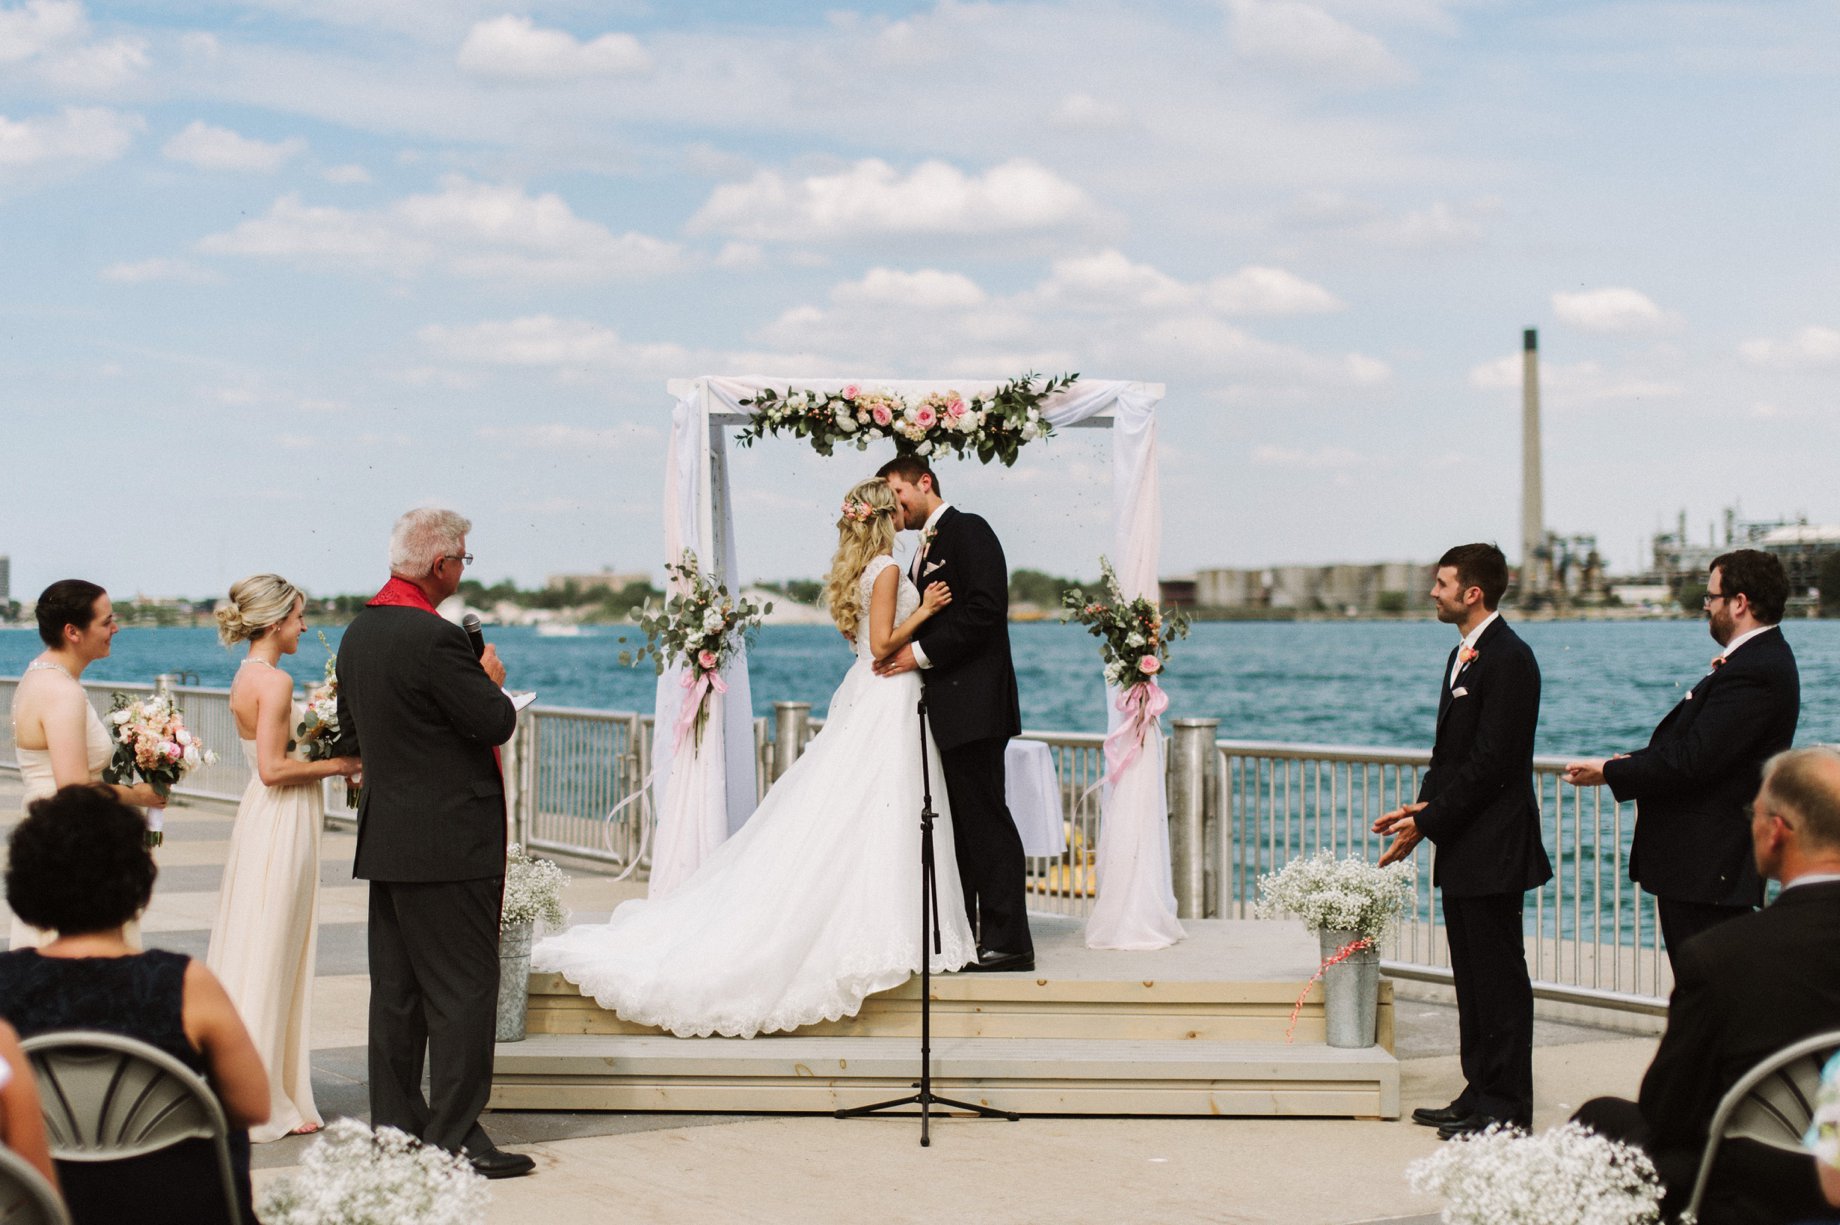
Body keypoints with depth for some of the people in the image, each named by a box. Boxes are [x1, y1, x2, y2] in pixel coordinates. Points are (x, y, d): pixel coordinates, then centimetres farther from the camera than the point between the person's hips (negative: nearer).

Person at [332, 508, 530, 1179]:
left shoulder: (357, 632, 10)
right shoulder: (434, 638, -19)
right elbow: (495, 723, -15)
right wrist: (492, 680, 3)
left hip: (385, 837, 9)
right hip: (449, 840, -9)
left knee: (396, 991, 12)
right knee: (463, 990, -3)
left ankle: (395, 1128, 18)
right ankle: (455, 1137, 0)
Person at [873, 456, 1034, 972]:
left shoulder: (968, 530, -6)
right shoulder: (926, 549, 22)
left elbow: (985, 610, -18)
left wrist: (922, 653, -16)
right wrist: (902, 651, 5)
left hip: (973, 704, -10)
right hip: (944, 706, 10)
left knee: (985, 817, -9)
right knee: (955, 822, 11)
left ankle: (1008, 941, -7)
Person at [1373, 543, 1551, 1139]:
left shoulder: (1508, 659, -16)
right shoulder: (1463, 656, 16)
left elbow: (1490, 761, -20)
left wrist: (1427, 823, -18)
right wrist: (1421, 807, 4)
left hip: (1493, 848, -10)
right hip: (1463, 849, 10)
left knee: (1498, 976, -2)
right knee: (1471, 976, 14)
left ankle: (1505, 1105, 5)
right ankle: (1480, 1093, 22)